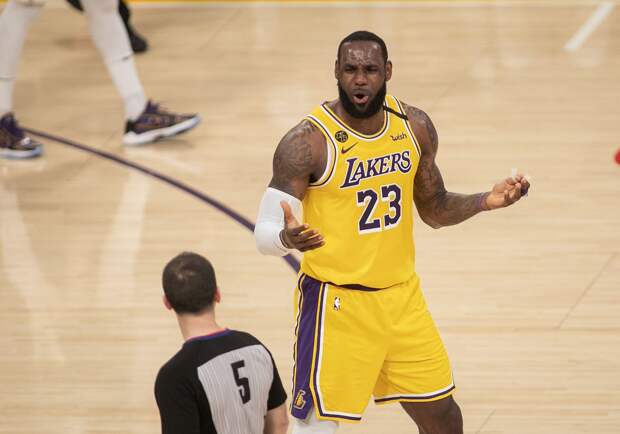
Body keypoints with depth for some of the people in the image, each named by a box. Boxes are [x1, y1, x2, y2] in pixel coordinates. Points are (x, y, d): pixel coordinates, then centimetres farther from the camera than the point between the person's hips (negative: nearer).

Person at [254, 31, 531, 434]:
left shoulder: (415, 127, 0)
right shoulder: (308, 143, -18)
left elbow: (434, 208, 13)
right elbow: (265, 233, -17)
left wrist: (485, 201, -5)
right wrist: (287, 238, -40)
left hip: (402, 295, 6)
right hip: (337, 302, -6)